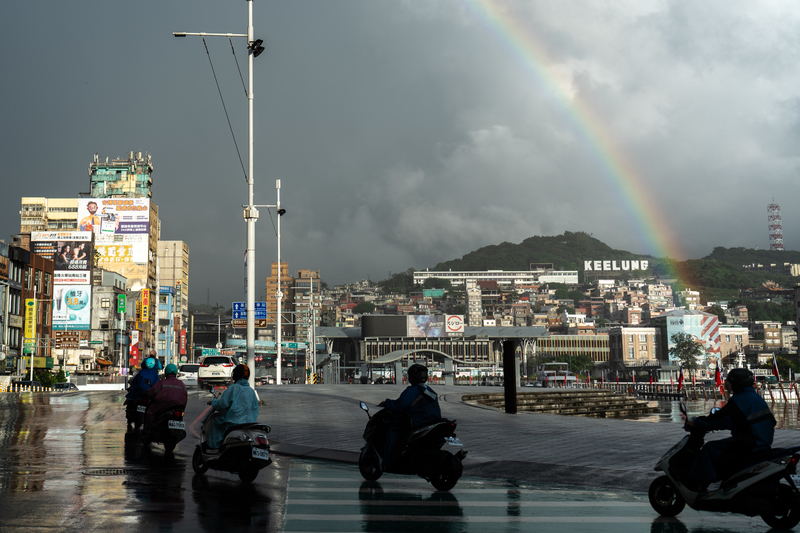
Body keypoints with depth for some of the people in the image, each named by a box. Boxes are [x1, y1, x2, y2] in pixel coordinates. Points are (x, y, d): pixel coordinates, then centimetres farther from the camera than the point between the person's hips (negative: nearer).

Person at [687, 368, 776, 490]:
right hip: (763, 442, 11)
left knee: (710, 449, -8)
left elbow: (721, 419, -15)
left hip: (749, 446, -11)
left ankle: (699, 483, -10)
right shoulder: (757, 398, 16)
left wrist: (696, 423, -2)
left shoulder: (739, 401, -15)